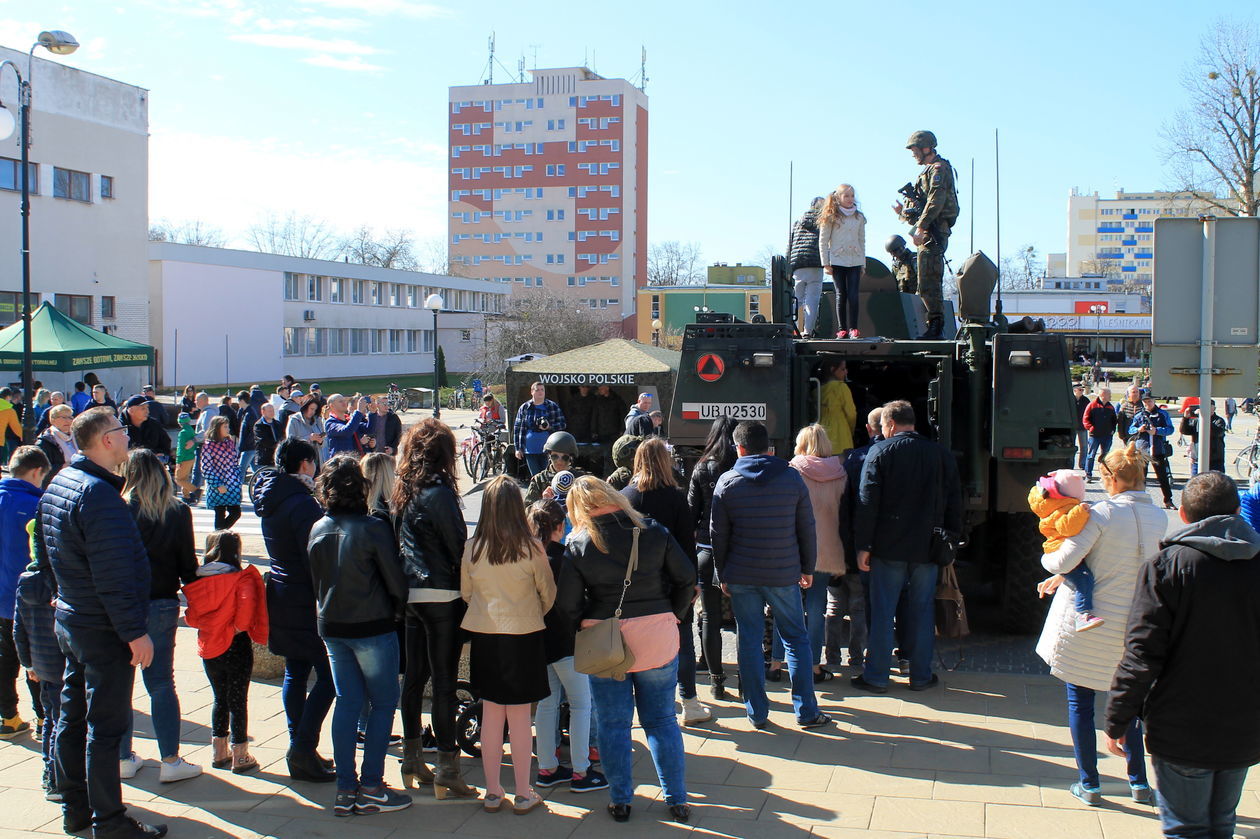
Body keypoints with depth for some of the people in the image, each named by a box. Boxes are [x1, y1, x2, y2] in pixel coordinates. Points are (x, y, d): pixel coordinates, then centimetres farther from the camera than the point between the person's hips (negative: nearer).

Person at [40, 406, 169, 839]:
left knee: (73, 716, 17)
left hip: (70, 620, 10)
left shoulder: (59, 484, 8)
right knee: (105, 726, -1)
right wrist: (135, 632, -22)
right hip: (103, 629, -10)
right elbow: (113, 574, -26)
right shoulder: (98, 494, -23)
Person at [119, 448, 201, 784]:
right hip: (161, 605, 1)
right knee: (161, 684, 8)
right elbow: (187, 563, 0)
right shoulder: (178, 512, -4)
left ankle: (124, 758, 21)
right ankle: (170, 761, 9)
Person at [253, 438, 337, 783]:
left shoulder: (270, 499, 10)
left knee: (294, 673, 14)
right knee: (329, 676, -3)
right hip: (307, 603, -9)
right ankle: (303, 749, -6)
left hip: (282, 597, 9)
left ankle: (299, 749, 19)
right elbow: (316, 559, -22)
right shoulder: (302, 503, -19)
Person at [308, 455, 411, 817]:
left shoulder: (318, 530, 2)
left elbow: (317, 582, 12)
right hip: (372, 628, -6)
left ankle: (346, 789, 14)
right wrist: (395, 609, 8)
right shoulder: (372, 528, -16)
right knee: (383, 703, 6)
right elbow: (396, 583, -11)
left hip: (332, 628, 6)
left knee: (347, 702, 12)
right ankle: (371, 788, 6)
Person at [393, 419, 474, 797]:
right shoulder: (439, 492, -14)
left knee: (414, 675, 16)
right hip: (441, 596, -8)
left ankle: (411, 760, 27)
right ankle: (447, 773, 1)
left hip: (408, 593, 8)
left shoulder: (402, 491, 8)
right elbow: (458, 546, -12)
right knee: (444, 680, -3)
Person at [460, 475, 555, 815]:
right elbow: (548, 593, 0)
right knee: (519, 717, 6)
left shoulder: (472, 547, -4)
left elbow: (465, 592, 8)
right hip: (523, 635, -2)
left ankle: (492, 792, 19)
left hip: (483, 634, 3)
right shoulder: (531, 547, -11)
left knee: (491, 714, 12)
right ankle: (523, 794, 14)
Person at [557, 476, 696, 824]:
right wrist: (674, 615, 12)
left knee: (613, 724, 12)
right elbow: (687, 579, 1)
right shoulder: (653, 532, -3)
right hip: (657, 637, 1)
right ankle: (677, 800, 17)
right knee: (662, 720, 13)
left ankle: (620, 801, 20)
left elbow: (567, 603, -7)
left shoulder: (578, 545, -7)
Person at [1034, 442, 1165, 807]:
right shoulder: (1159, 518, 1)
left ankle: (1089, 784, 13)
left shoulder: (1102, 513, -18)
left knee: (1080, 701, 9)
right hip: (1133, 624, 5)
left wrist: (1047, 558, 1)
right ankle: (1139, 782, 23)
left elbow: (1064, 561, -23)